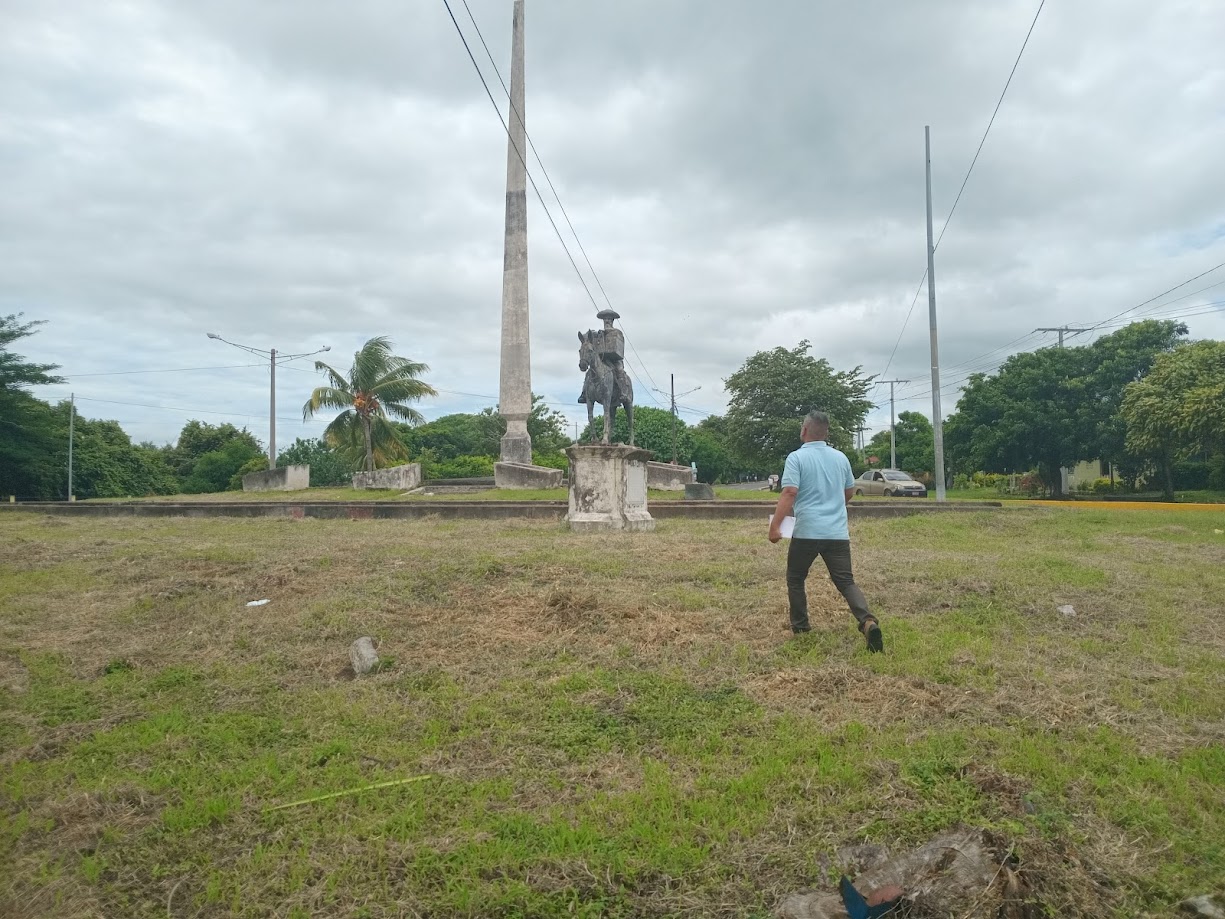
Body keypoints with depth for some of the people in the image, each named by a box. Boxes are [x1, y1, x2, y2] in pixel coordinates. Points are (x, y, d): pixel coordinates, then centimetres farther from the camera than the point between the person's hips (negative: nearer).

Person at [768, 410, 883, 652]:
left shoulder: (797, 458, -6)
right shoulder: (840, 457, 10)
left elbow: (789, 493, -17)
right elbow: (849, 492, 21)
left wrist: (775, 525, -17)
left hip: (807, 532, -4)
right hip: (838, 532, 4)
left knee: (795, 579, 16)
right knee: (846, 581, 4)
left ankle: (800, 626, 21)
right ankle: (867, 620, -18)